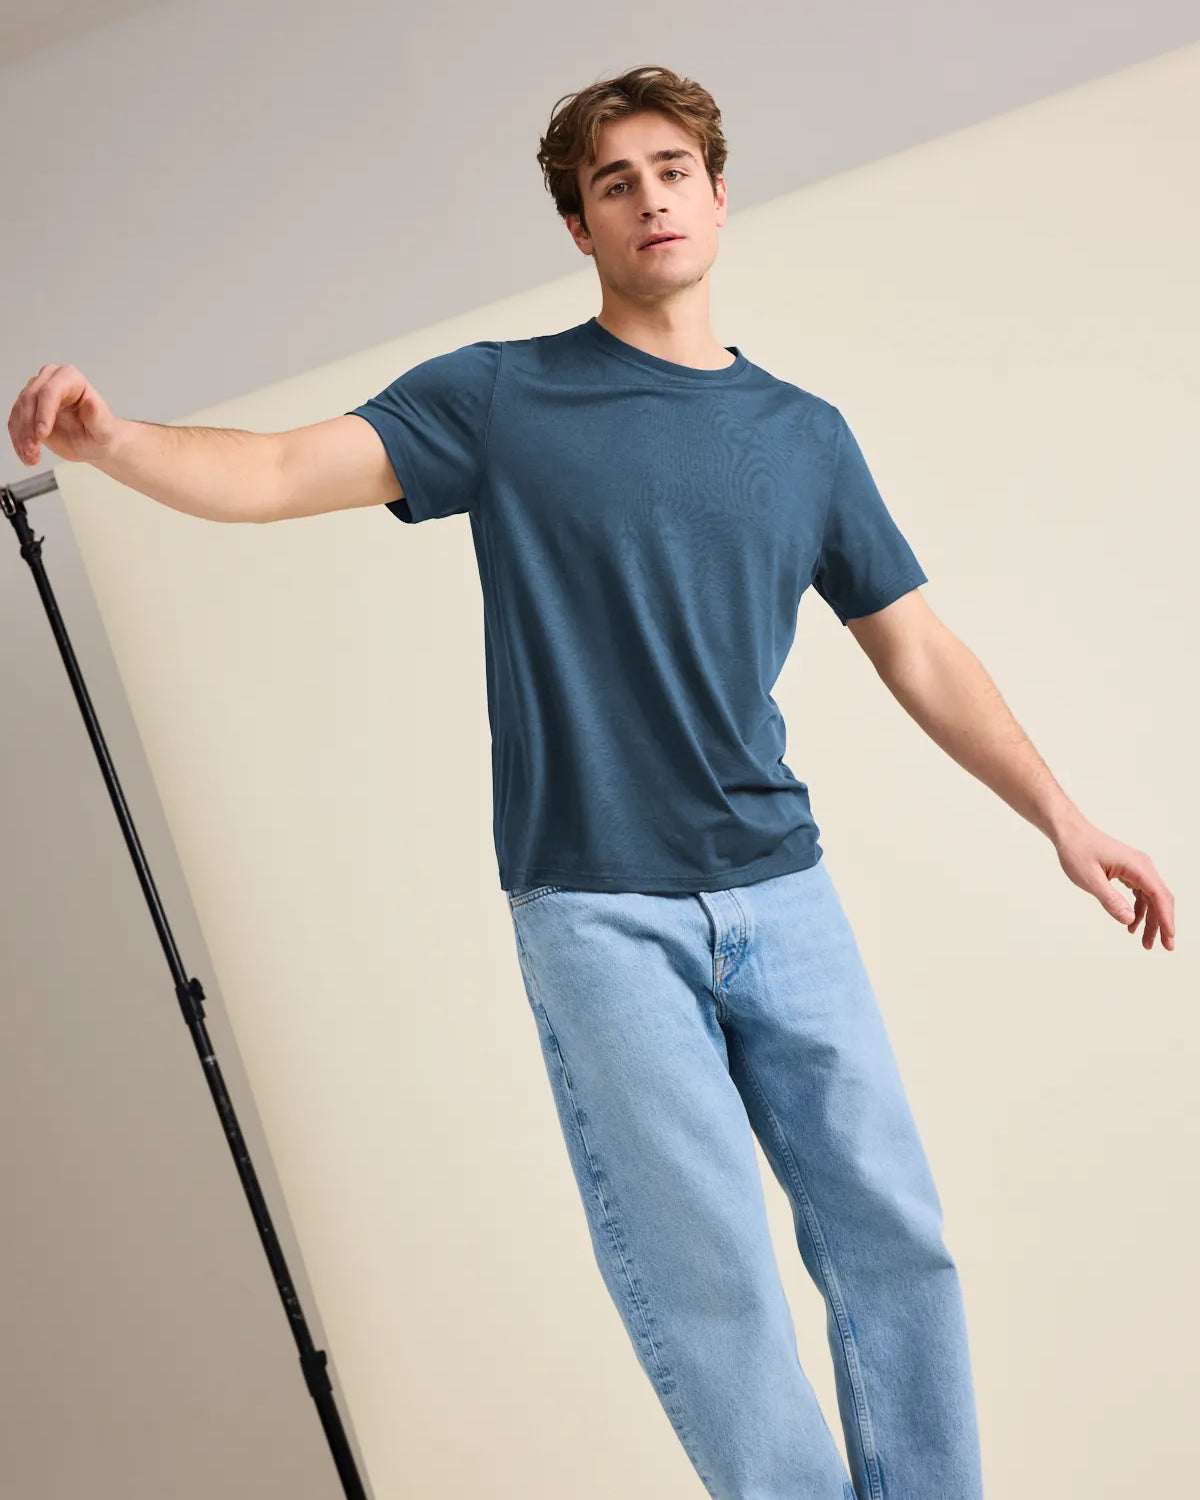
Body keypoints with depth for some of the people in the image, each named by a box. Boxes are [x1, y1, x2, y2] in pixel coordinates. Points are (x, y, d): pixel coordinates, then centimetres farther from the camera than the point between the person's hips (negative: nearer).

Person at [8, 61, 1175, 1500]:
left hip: (782, 892, 4)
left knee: (893, 1235, 4)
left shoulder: (805, 434, 12)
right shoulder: (498, 396, 3)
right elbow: (284, 471, -6)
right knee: (707, 1278, -3)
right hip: (596, 909, -3)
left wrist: (1059, 814, 10)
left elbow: (916, 650, 14)